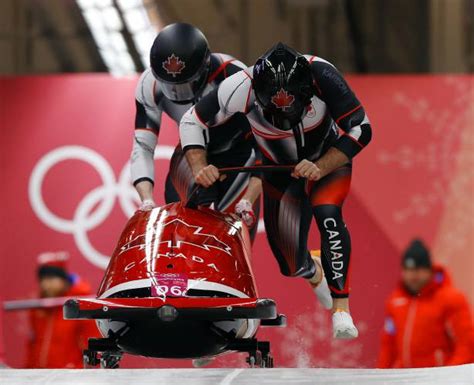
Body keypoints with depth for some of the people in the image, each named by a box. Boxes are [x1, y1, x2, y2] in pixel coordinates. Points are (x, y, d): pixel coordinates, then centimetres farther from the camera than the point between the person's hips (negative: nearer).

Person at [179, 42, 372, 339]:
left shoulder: (322, 75, -35)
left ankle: (342, 310, -25)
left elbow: (361, 129, -27)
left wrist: (320, 168, -37)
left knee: (327, 213, -33)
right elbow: (192, 122, -17)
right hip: (281, 172, 2)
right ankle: (313, 272, 44)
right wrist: (200, 168, -30)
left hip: (330, 160, -2)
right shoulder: (242, 88, -33)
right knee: (292, 266, 4)